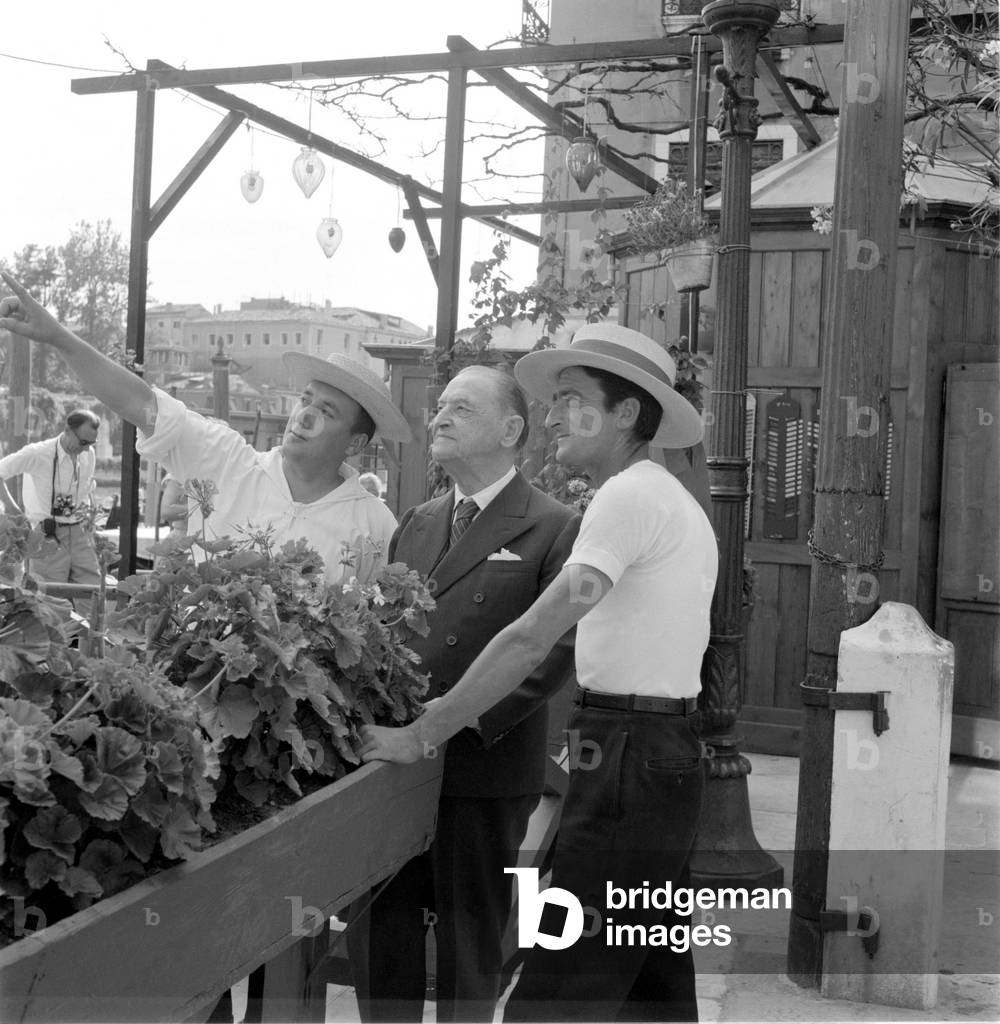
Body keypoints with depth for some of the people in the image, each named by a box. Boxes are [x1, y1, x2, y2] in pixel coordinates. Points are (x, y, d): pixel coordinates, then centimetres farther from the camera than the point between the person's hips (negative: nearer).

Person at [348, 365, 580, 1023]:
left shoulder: (554, 530, -7)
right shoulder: (416, 524, 15)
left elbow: (558, 647, -15)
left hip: (484, 767, -6)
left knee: (468, 943, 9)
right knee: (376, 931, 13)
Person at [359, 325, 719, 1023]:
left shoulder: (629, 496, -14)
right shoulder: (678, 502, 18)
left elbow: (532, 639, -20)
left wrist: (422, 736, -17)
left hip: (628, 760, -10)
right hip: (671, 755, 10)